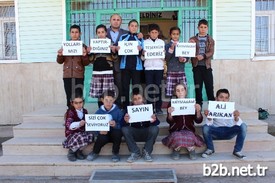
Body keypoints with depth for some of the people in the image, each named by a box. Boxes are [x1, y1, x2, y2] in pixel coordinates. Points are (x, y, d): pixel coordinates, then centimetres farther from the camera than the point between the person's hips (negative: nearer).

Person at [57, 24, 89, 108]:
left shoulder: (83, 46, 4)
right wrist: (60, 55, -10)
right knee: (69, 97, 5)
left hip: (79, 75, -2)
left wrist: (85, 55, -16)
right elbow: (60, 61, 10)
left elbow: (86, 63, 2)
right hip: (67, 75, 2)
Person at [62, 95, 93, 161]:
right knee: (82, 138, -36)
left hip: (82, 132, 5)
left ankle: (79, 150, -1)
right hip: (72, 133, -5)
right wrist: (79, 124, -46)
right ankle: (71, 151, -4)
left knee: (90, 135, -28)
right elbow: (69, 125, -28)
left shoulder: (85, 111, 7)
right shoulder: (70, 112, -10)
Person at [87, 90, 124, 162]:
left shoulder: (118, 111, -5)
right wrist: (100, 130, -24)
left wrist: (115, 125, -31)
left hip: (115, 134, 0)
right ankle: (95, 152, 1)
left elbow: (121, 125, -10)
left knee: (117, 132, -34)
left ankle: (115, 153, -9)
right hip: (104, 134, 0)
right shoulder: (98, 112, 0)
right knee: (102, 138, -34)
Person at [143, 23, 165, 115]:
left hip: (159, 67, 1)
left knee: (158, 88, 1)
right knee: (149, 88, 0)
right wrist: (143, 54, -15)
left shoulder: (161, 42, 11)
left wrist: (163, 54, -13)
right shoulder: (145, 42, 8)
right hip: (148, 68, 0)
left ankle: (158, 107, 9)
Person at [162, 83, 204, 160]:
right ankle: (176, 150, 0)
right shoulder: (171, 104, 1)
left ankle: (191, 150, -2)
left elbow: (198, 121, 0)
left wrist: (198, 111, -20)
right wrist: (170, 114, -28)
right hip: (175, 131, 0)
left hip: (189, 130, 0)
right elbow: (169, 121, -6)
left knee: (189, 136, -34)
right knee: (177, 137, -34)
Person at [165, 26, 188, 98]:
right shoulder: (167, 45, 3)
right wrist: (171, 48, -15)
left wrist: (184, 59, -8)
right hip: (171, 72, -2)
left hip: (181, 71, 3)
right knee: (170, 94, -5)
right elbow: (166, 58, -6)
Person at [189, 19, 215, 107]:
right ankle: (199, 104, 12)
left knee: (209, 86, -1)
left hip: (207, 66, 0)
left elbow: (211, 52, -3)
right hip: (197, 66, 0)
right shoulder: (193, 39, 9)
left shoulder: (210, 40, 9)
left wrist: (203, 56, -21)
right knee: (198, 87, 3)